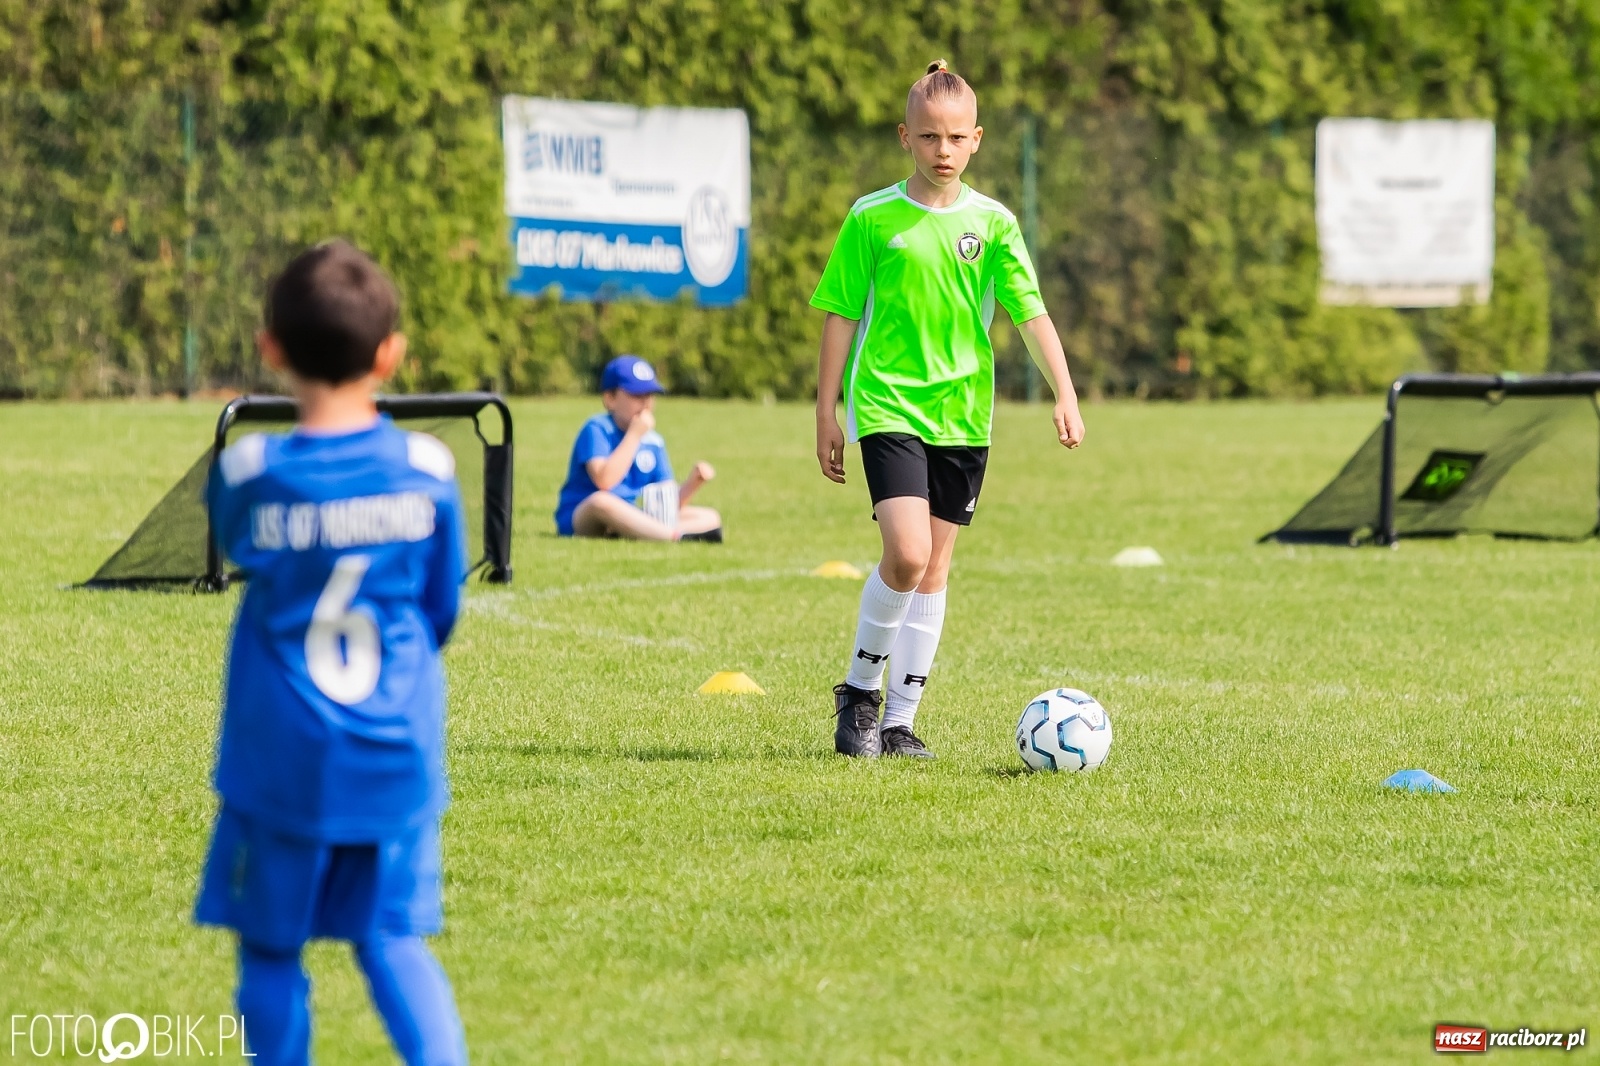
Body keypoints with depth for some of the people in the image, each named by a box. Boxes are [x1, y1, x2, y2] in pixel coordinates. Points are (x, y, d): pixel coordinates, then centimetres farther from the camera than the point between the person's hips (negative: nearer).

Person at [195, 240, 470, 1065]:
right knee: (392, 937, 11)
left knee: (270, 945, 10)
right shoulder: (427, 469, -7)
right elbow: (441, 613, 5)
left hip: (281, 758, -2)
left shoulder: (247, 472, -12)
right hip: (397, 752, 2)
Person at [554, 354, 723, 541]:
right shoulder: (597, 430, -7)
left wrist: (694, 482, -13)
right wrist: (634, 434, -19)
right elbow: (604, 481, -26)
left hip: (633, 519, 7)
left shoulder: (653, 441, 12)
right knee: (601, 501, -41)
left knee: (710, 518, -6)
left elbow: (670, 503, 8)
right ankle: (681, 537, -42)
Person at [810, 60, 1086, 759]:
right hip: (888, 406, -3)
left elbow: (1031, 314, 0)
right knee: (907, 552, -19)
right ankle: (860, 691, 1)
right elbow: (840, 317, 3)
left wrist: (1065, 395, -13)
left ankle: (900, 721, 14)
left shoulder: (992, 223, 3)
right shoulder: (871, 220, -2)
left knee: (934, 566, 6)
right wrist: (826, 415, 2)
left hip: (963, 413, 3)